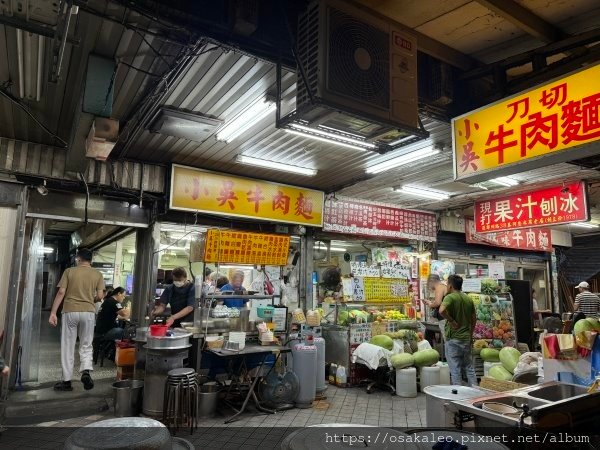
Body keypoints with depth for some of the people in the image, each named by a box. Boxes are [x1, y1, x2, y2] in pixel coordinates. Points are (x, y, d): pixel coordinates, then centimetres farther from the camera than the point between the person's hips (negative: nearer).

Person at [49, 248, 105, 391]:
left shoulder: (69, 271, 2)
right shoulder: (97, 274, 4)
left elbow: (61, 293, -3)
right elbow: (99, 295, 1)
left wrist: (53, 313, 0)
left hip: (70, 311, -1)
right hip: (88, 312, 1)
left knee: (68, 347, 8)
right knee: (86, 346, 13)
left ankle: (67, 381, 13)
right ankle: (86, 371, -8)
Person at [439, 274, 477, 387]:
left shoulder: (450, 297, -13)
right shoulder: (468, 299, 9)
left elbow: (442, 310, -33)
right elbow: (474, 319, 14)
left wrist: (452, 321, -19)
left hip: (453, 338, -6)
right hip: (466, 337, 7)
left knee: (455, 368, 2)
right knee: (469, 367, 18)